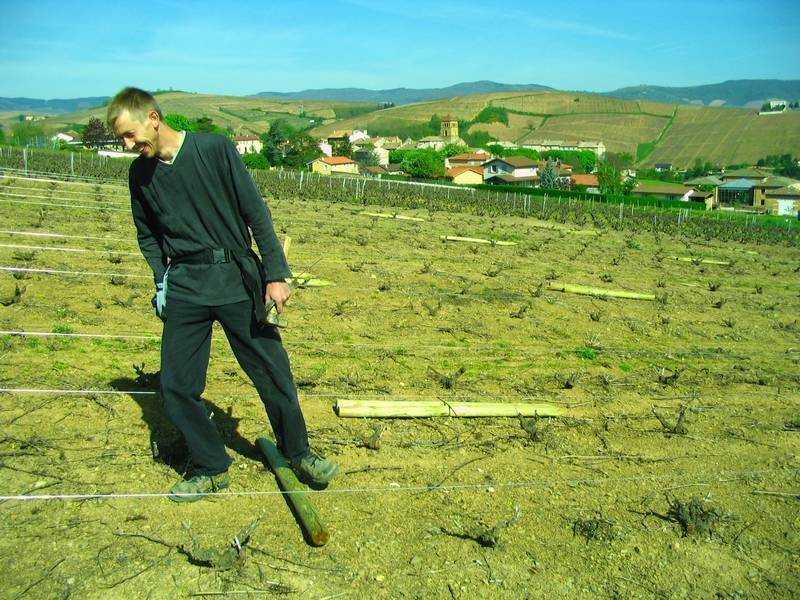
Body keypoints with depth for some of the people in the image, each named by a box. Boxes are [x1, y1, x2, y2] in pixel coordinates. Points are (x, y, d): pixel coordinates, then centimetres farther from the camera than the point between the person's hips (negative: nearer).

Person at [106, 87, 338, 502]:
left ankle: (299, 453, 25)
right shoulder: (140, 173, 6)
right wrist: (161, 282, 6)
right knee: (175, 387, 2)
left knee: (272, 371, 3)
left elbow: (256, 214, -7)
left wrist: (276, 275, -10)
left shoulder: (215, 149, -8)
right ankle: (211, 469, 21)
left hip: (236, 279, -3)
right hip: (183, 286, 4)